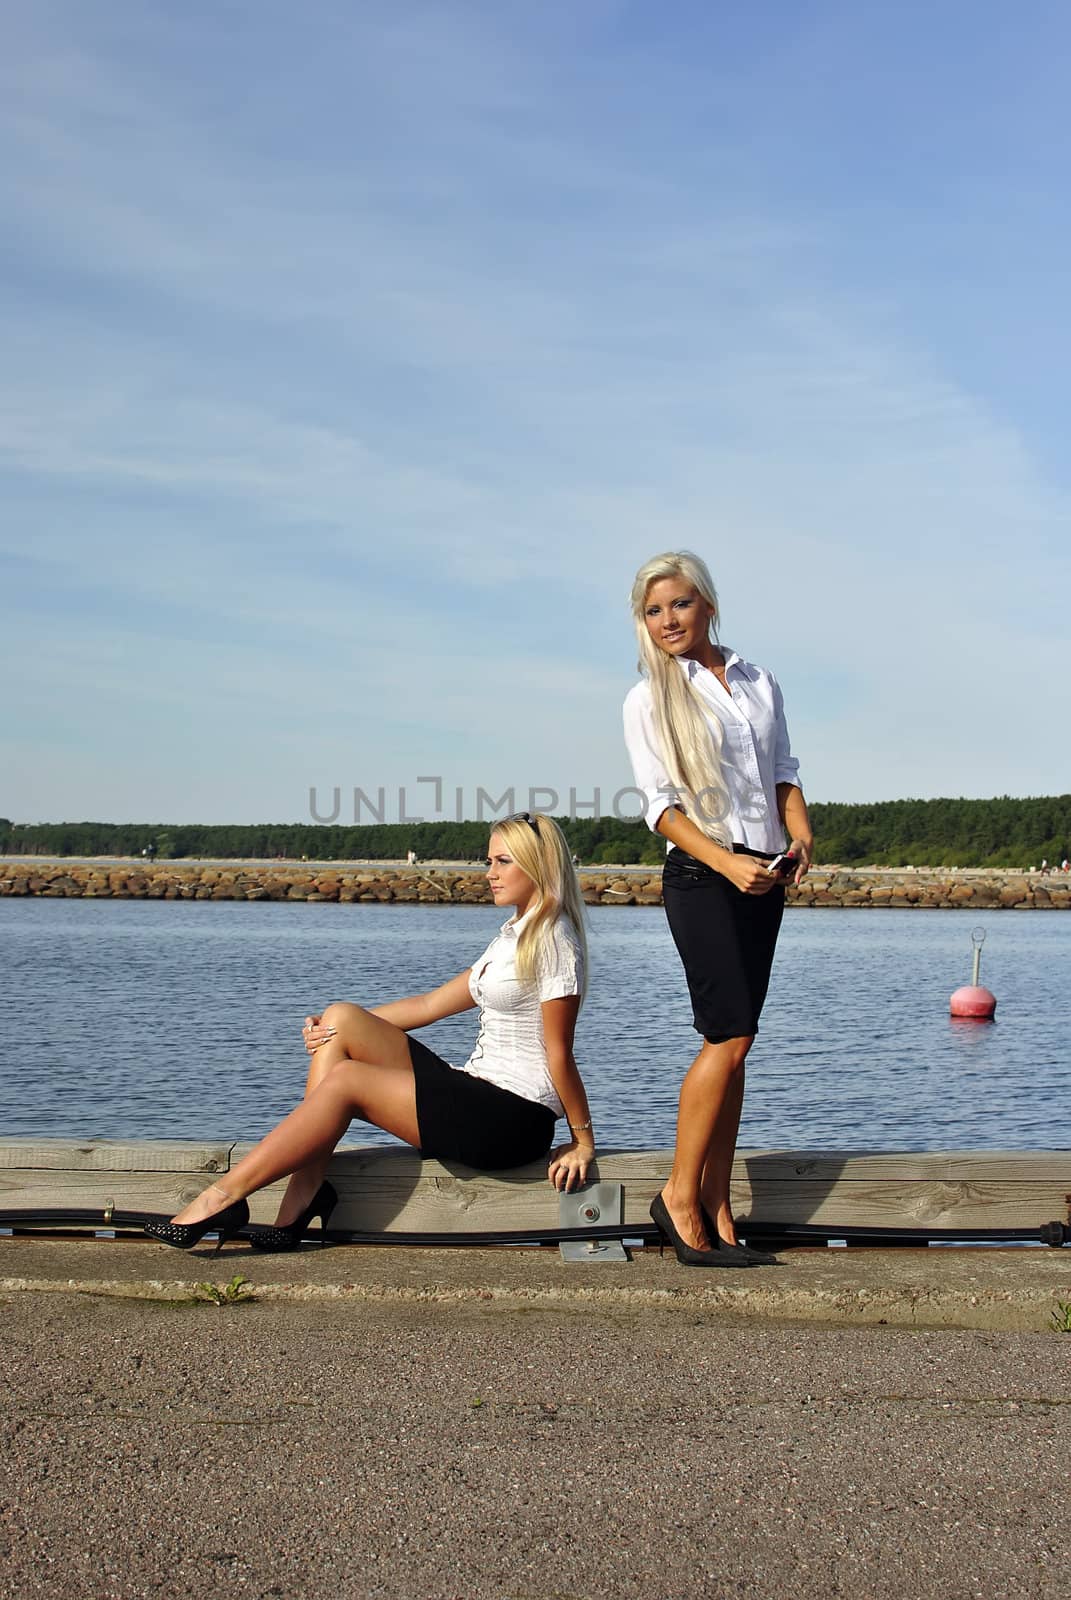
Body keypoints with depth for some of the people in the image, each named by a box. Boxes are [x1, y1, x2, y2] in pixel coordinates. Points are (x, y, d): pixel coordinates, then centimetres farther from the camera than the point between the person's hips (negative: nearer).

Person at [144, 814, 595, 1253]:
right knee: (341, 1020, -3)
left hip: (514, 1119, -9)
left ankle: (224, 1196, -12)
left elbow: (559, 1054, -12)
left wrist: (583, 1141, -10)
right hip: (476, 1092, 9)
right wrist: (342, 1027, 8)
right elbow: (431, 1005, 16)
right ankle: (305, 1190, -12)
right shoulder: (511, 937, 19)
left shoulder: (554, 941, -10)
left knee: (346, 1079, -17)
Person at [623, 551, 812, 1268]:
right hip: (701, 876, -5)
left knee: (732, 1042, 5)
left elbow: (785, 772, 17)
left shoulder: (761, 684, 15)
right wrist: (729, 863, -19)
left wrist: (802, 836, -3)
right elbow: (662, 804, -6)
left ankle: (715, 1209, 9)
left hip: (766, 875, 5)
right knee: (731, 1036, -13)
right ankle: (680, 1195, 0)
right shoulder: (649, 699, 1)